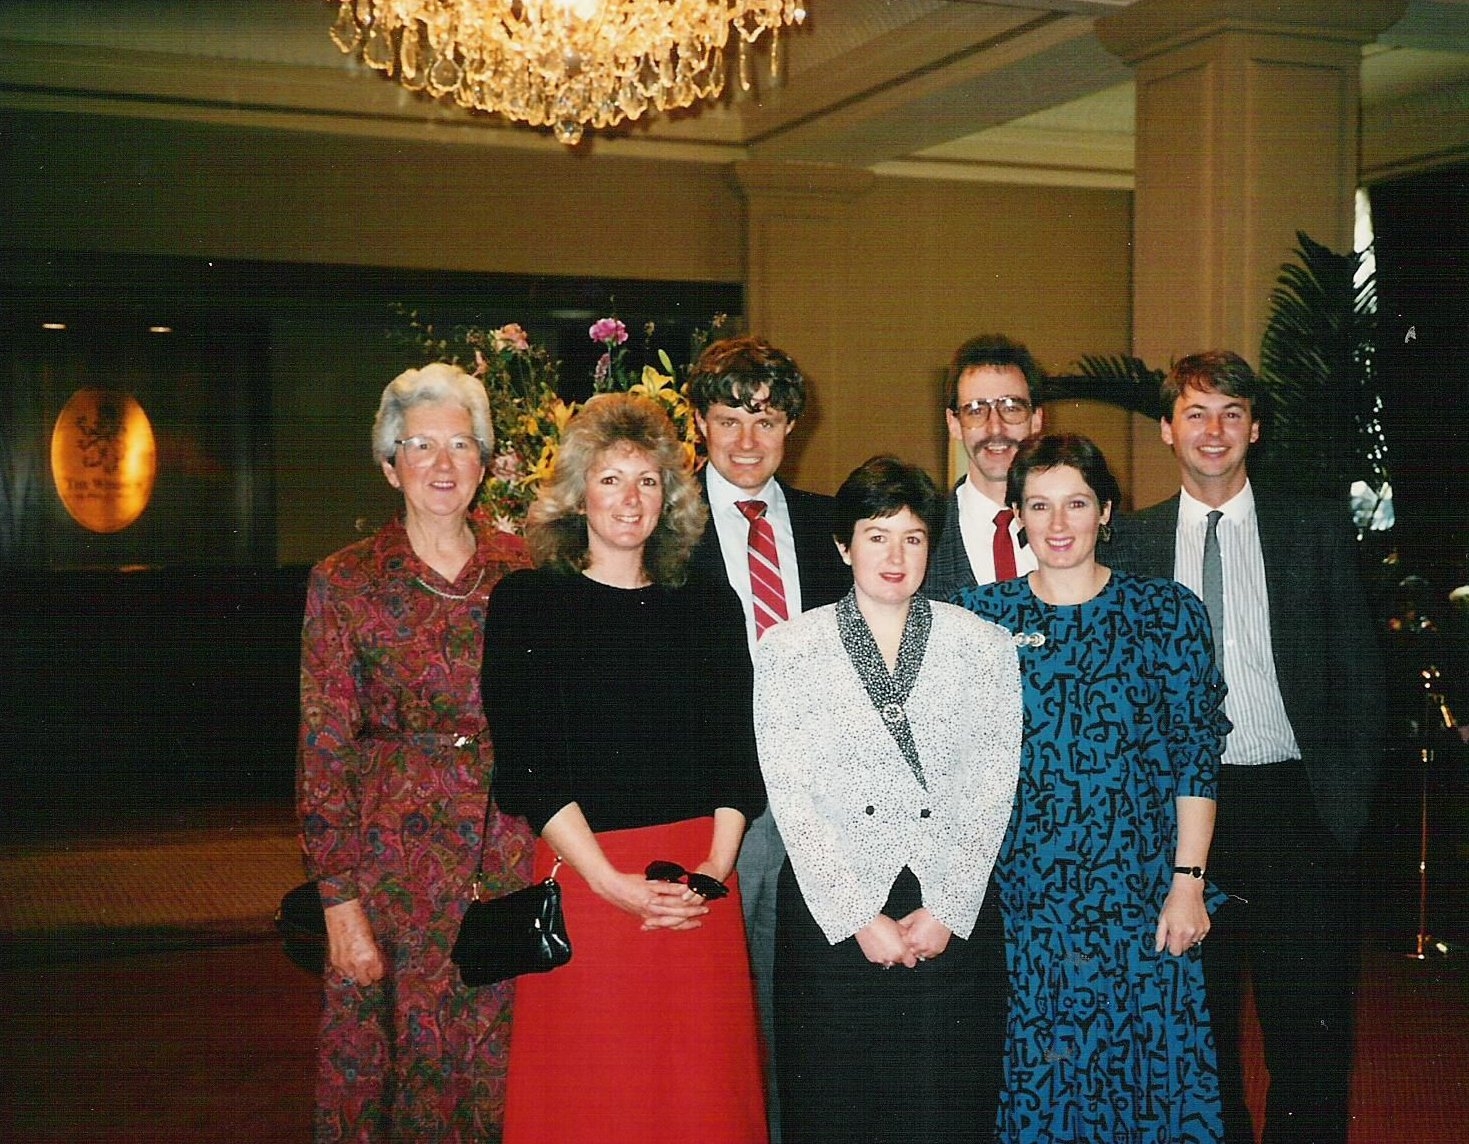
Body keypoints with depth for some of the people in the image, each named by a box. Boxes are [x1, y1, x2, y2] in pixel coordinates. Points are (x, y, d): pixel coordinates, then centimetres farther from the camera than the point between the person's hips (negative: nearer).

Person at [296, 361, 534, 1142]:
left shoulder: (522, 569, 4)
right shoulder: (345, 582, -3)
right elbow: (324, 753, -4)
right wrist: (339, 900, -8)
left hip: (513, 850, 2)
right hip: (396, 856, -2)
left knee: (499, 1067, 9)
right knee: (400, 1057, 6)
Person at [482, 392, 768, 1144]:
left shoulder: (707, 606, 10)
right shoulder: (527, 603, 1)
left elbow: (736, 754, 7)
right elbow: (526, 764, -5)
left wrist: (715, 868, -8)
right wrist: (610, 880, -13)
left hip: (700, 889, 2)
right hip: (582, 879, -2)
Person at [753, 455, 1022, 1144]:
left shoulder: (986, 647, 6)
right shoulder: (788, 649, 2)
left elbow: (993, 791, 3)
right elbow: (790, 796, -3)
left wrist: (948, 911, -5)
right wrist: (859, 918, -8)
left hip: (950, 918, 1)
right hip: (830, 913, -1)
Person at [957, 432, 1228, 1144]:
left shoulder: (1167, 612, 2)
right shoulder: (982, 615, 3)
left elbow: (1197, 755, 1)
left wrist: (1188, 883, -5)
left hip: (1142, 897, 0)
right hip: (1022, 897, 1)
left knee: (1150, 1077, 5)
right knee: (1033, 1082, 7)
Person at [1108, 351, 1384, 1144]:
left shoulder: (1317, 530, 5)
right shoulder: (1133, 542, 6)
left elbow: (1360, 677, 5)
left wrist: (1347, 801, -3)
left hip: (1295, 806, -1)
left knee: (1311, 1031, 2)